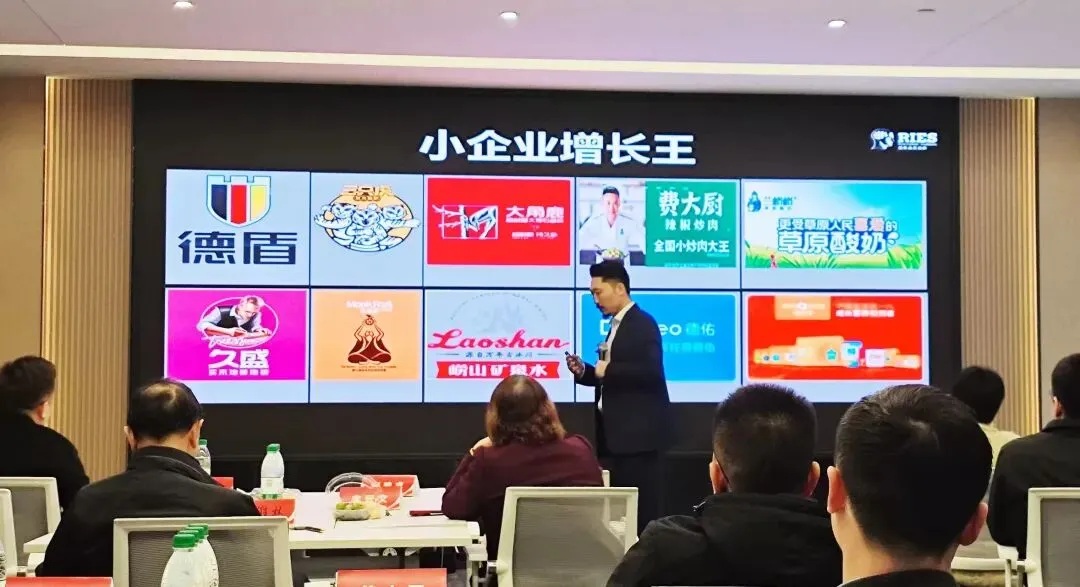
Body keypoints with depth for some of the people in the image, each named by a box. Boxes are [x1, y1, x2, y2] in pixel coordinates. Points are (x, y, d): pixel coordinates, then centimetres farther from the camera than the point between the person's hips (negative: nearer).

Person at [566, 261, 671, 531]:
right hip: (617, 432, 9)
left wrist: (608, 369, -17)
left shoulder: (643, 324, -10)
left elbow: (652, 371, -23)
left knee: (643, 506, -6)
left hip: (640, 432, -9)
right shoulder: (618, 325, 17)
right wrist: (584, 371, 7)